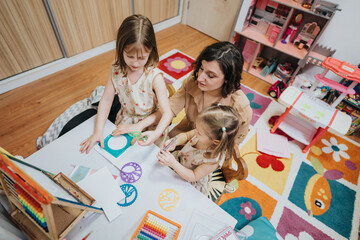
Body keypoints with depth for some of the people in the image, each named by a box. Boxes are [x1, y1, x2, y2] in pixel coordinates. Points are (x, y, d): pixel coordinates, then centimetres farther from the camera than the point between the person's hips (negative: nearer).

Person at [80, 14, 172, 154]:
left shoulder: (154, 77, -25)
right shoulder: (115, 69, -13)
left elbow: (167, 113, -26)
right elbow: (106, 100, -7)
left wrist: (155, 135, -43)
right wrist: (98, 131, -12)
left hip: (148, 126, -3)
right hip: (124, 122, 4)